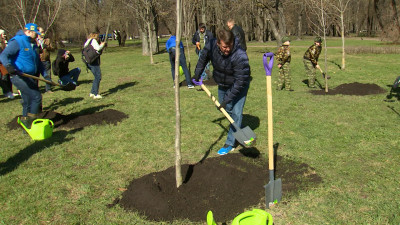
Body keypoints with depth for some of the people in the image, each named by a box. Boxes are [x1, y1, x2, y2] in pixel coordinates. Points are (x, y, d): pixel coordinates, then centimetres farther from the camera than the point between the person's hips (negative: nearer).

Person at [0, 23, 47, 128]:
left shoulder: (33, 44, 17)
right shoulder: (17, 42, -10)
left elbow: (38, 62, 26)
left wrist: (45, 74, 18)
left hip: (30, 77, 9)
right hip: (19, 76, -9)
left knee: (28, 101, 14)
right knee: (36, 96, -16)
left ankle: (25, 121, 26)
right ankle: (31, 120, -6)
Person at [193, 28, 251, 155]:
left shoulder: (240, 56, -38)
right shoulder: (211, 46, -23)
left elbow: (239, 82, -33)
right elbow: (203, 59, 2)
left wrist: (228, 99, -31)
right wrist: (197, 74, 11)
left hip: (239, 86, -6)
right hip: (223, 84, 6)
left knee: (236, 112, -10)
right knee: (222, 107, 19)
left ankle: (230, 143, -1)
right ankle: (236, 127, 45)